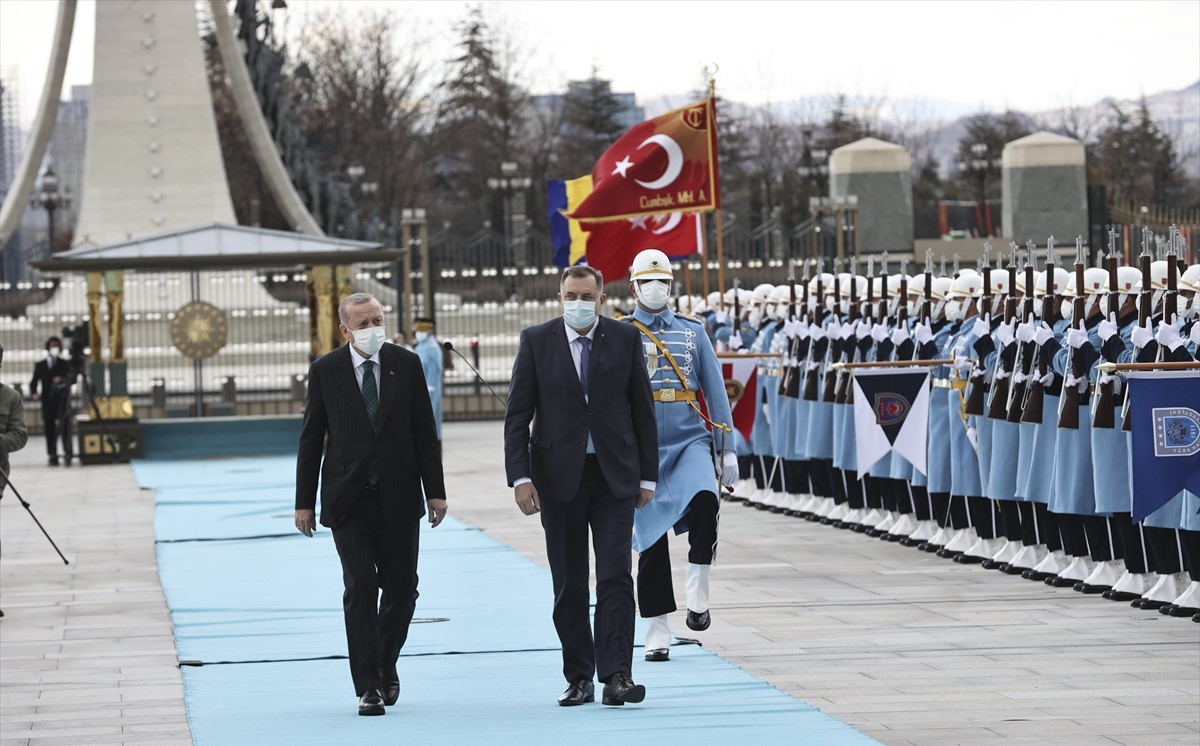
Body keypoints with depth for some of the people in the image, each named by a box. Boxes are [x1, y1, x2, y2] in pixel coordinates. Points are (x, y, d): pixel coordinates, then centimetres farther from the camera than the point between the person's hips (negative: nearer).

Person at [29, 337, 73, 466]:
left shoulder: (65, 364, 8)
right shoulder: (40, 365, 11)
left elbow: (69, 379, -3)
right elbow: (34, 382, 11)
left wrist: (62, 380, -25)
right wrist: (34, 393, -10)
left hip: (63, 401, -1)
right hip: (47, 402, 1)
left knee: (65, 427, -7)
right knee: (50, 429, 0)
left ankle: (67, 455, -6)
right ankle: (52, 456, 4)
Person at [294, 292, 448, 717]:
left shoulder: (406, 364, 3)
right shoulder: (325, 371, 0)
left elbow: (424, 431, 5)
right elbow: (311, 439, 3)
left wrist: (435, 490, 0)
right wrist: (305, 501, 0)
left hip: (398, 499, 2)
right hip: (349, 501, -2)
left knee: (401, 588, 7)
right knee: (360, 590, -8)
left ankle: (385, 666, 30)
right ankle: (368, 687, -6)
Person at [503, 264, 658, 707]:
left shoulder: (625, 339, 3)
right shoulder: (536, 341, 1)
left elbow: (643, 411, 7)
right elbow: (517, 416, 0)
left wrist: (648, 476, 4)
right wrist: (520, 477, -9)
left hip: (614, 475, 0)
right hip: (559, 477, 0)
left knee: (615, 576, -9)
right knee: (569, 585, 5)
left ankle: (617, 675, -11)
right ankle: (578, 677, 12)